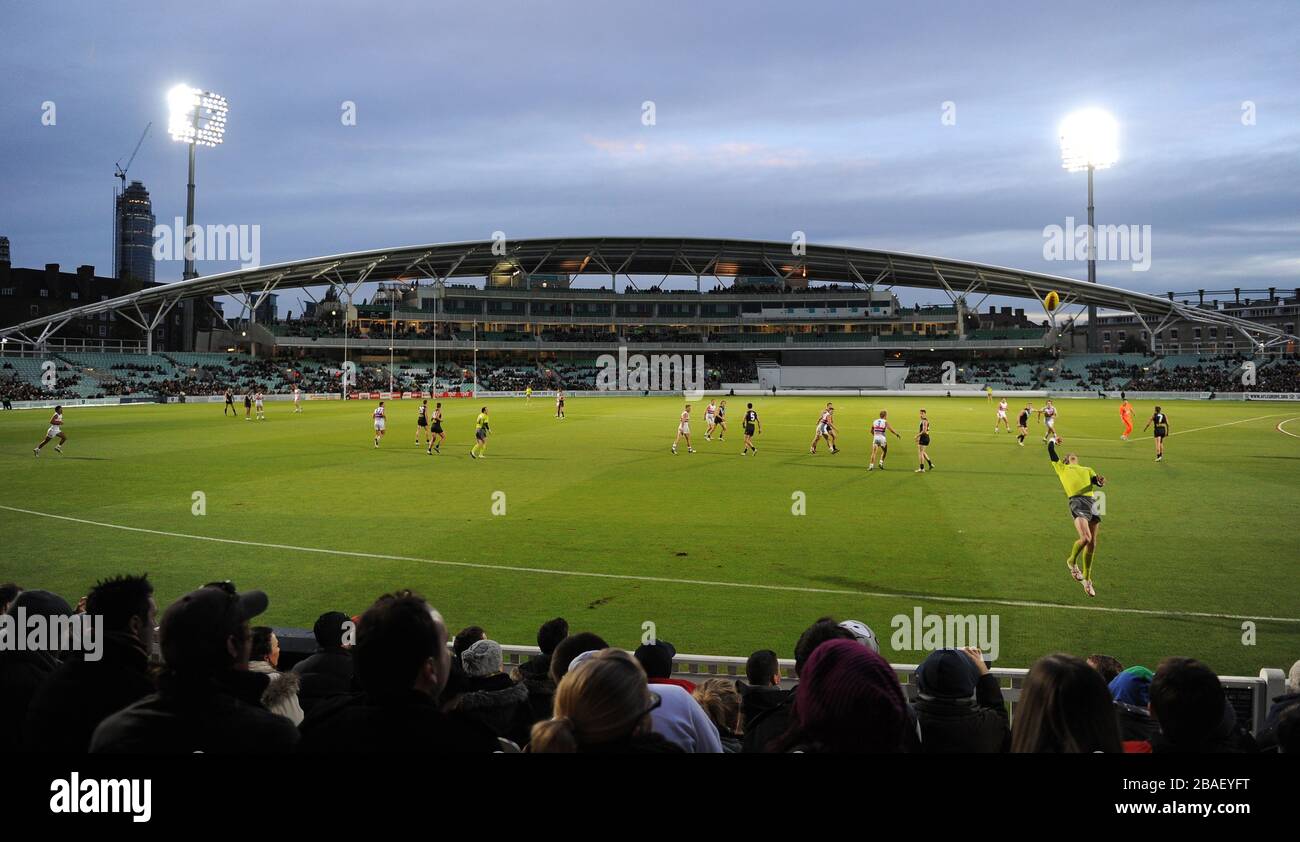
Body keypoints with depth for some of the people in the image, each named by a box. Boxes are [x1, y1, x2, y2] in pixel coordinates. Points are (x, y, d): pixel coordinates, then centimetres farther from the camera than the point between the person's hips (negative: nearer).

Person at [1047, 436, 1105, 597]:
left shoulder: (1087, 470, 33)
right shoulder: (1061, 468, 24)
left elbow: (1096, 481, 15)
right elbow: (1051, 451, 21)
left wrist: (1100, 481, -5)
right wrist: (1052, 440, 38)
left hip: (1092, 502, 4)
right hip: (1077, 501, -4)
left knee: (1092, 543, 2)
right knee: (1085, 538, -23)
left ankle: (1087, 579, 17)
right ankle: (1072, 562, 6)